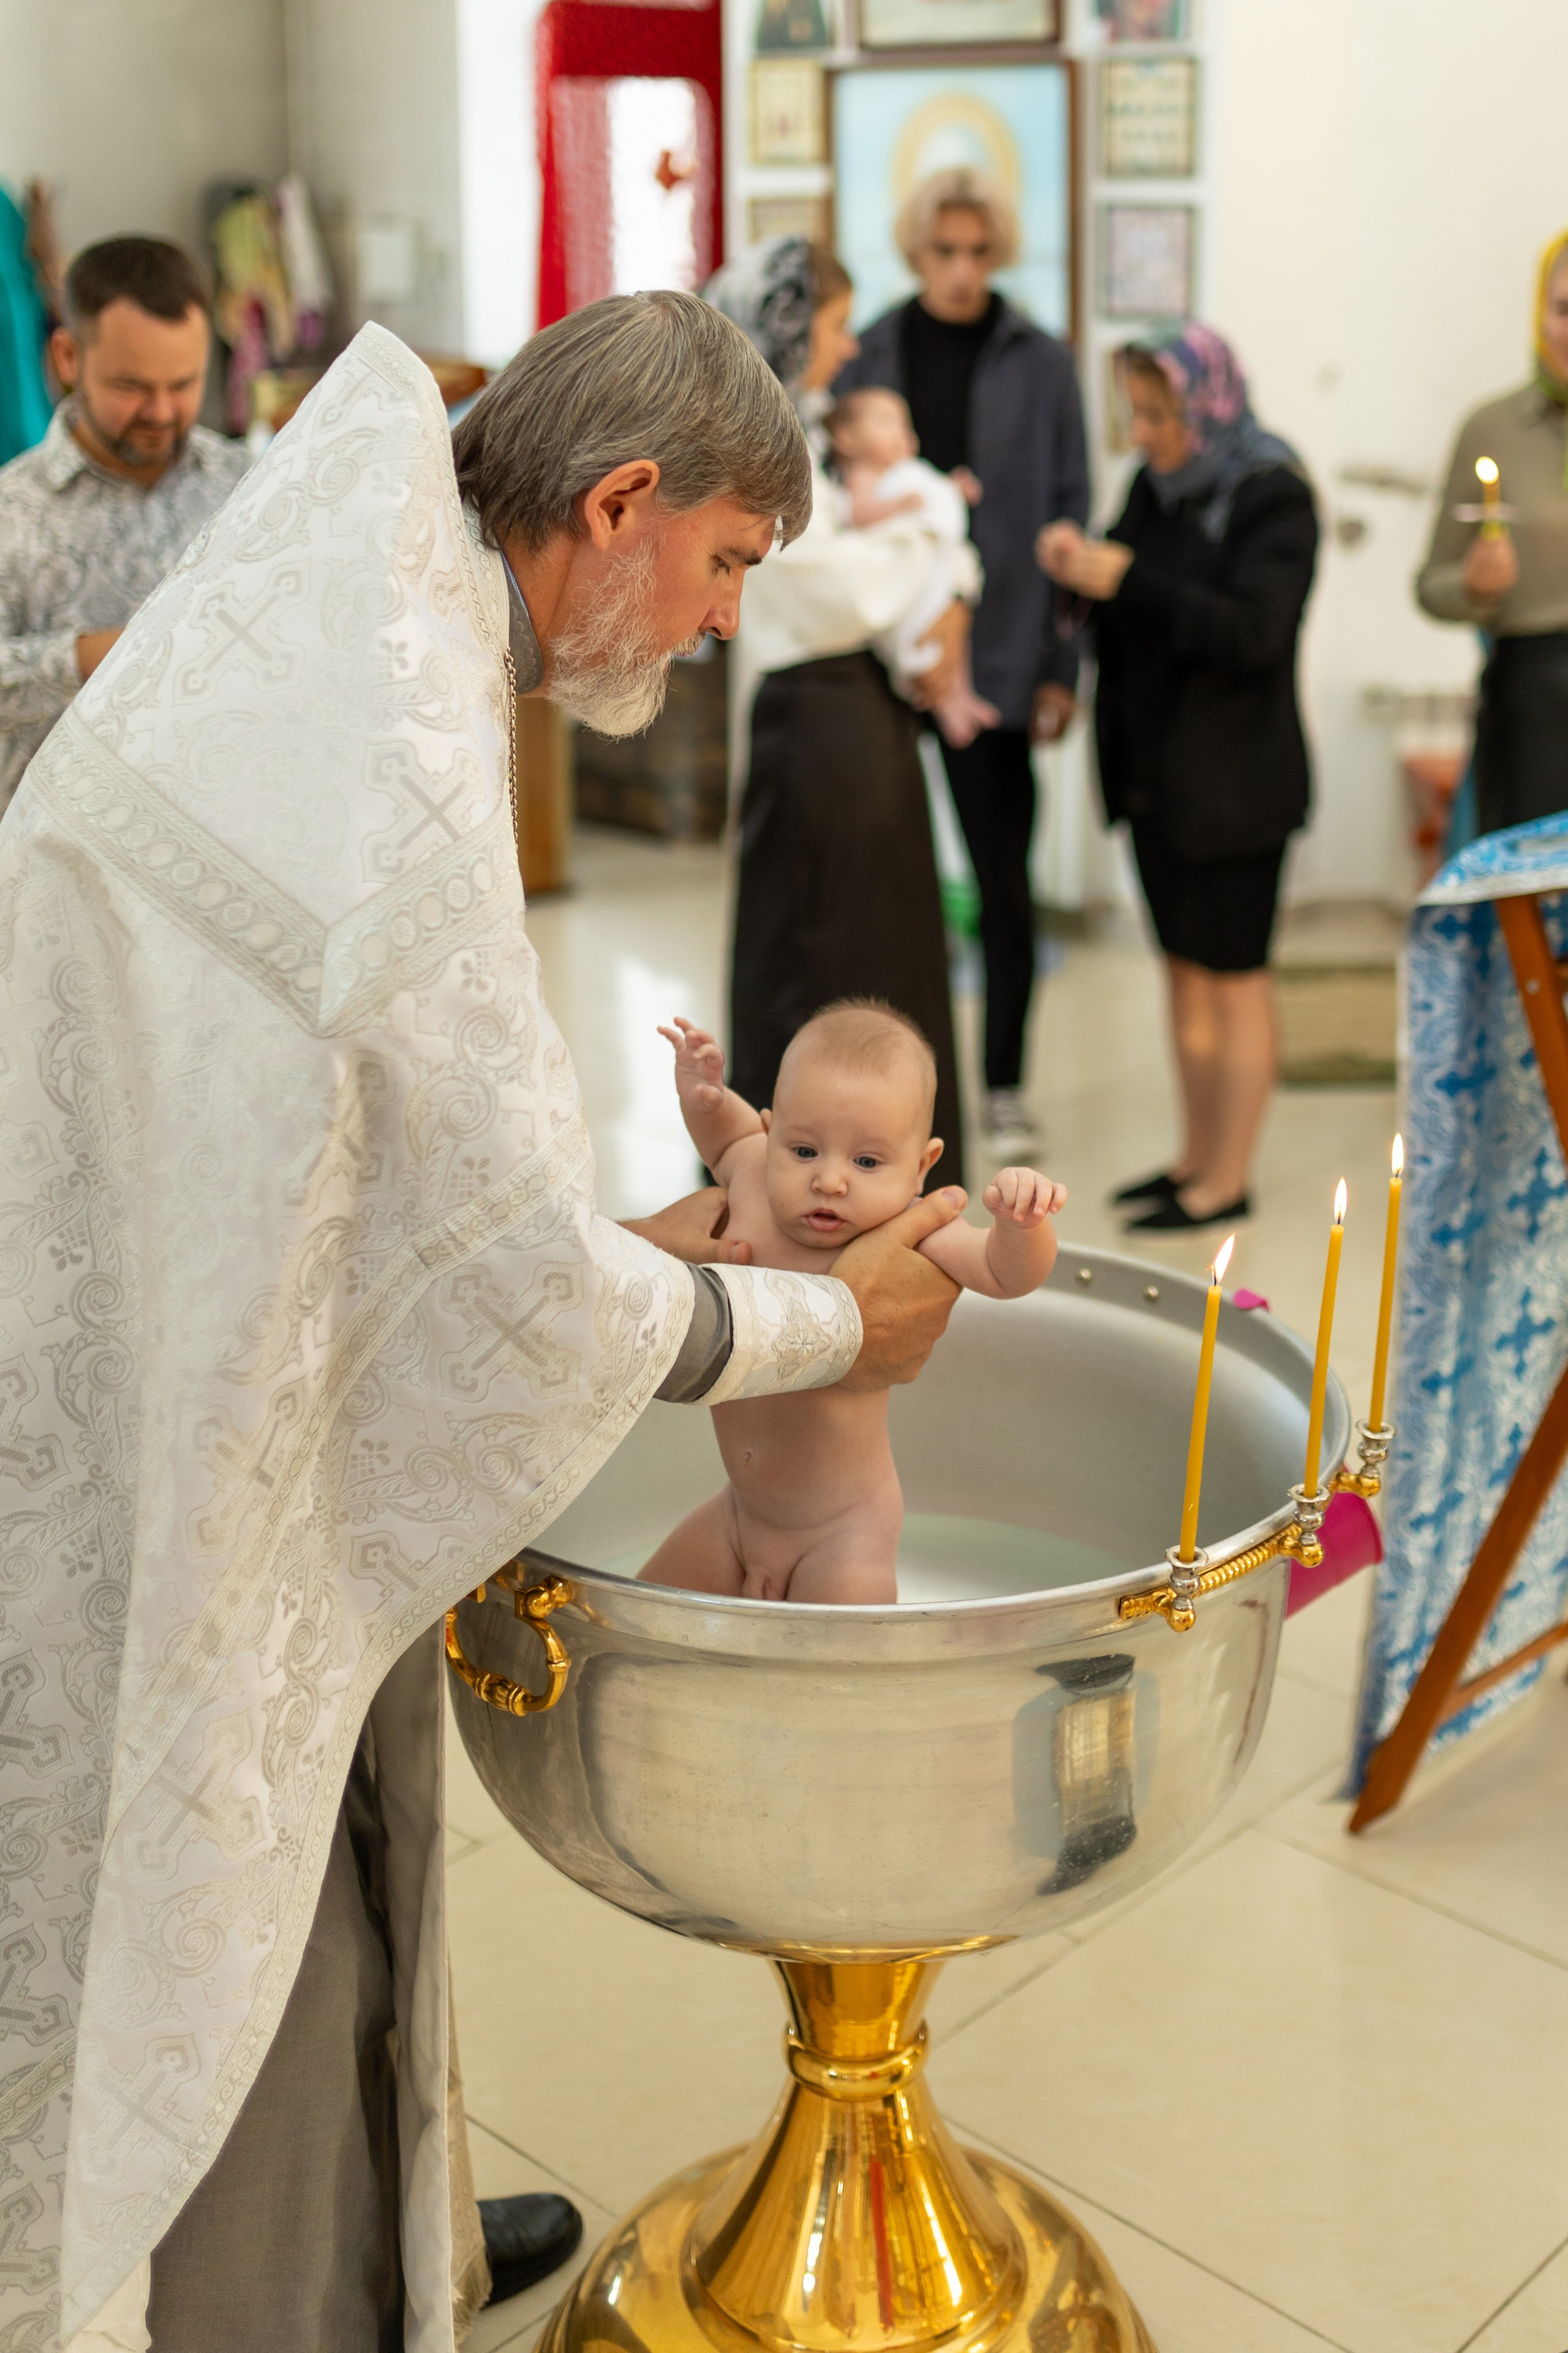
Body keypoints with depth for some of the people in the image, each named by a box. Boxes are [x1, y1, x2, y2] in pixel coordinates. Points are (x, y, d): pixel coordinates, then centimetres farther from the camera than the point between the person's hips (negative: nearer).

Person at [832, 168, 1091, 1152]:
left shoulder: (1040, 365, 4)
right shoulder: (865, 358, 6)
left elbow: (1070, 515, 3)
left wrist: (1062, 665, -2)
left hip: (996, 654, -1)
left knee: (1003, 879, 2)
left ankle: (1006, 1086, 14)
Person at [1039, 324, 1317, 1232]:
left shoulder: (1273, 500, -12)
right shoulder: (1156, 487, 9)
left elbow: (1251, 631, -23)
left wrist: (1127, 582, -28)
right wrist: (1080, 566, -6)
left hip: (1233, 781, -8)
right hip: (1155, 771, 8)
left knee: (1234, 978, 0)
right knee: (1185, 970, 14)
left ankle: (1229, 1181, 7)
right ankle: (1198, 1155, 24)